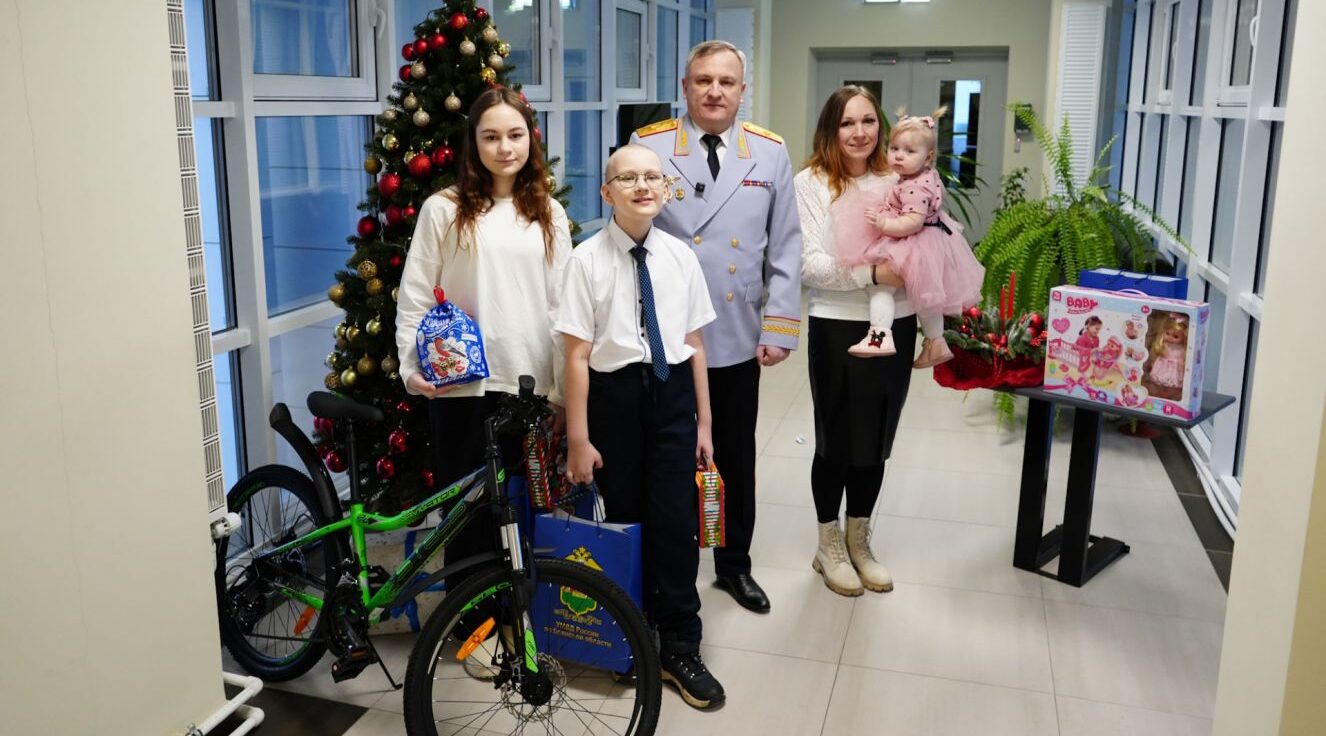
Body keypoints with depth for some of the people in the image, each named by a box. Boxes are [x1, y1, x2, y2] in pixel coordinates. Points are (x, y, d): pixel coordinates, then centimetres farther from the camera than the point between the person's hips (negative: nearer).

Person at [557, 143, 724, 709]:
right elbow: (577, 354, -9)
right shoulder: (589, 259, -9)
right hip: (615, 395, -2)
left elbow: (694, 344, 6)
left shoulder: (680, 256, 1)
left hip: (673, 394, 2)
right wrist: (578, 439, -8)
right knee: (624, 519, 10)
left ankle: (679, 649, 15)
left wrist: (704, 422, 9)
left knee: (675, 520, 1)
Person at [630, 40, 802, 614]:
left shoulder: (770, 153, 3)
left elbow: (786, 249, 4)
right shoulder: (647, 147, -4)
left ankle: (735, 564, 33)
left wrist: (779, 329, -2)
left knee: (736, 457, 15)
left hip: (739, 337, 2)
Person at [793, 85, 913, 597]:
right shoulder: (811, 183, -6)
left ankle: (859, 543, 33)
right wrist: (873, 272, -22)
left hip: (895, 326, 4)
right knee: (836, 442, 9)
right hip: (839, 328, -4)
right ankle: (829, 548, 28)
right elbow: (811, 265, -14)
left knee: (876, 443, 14)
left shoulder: (897, 180, 6)